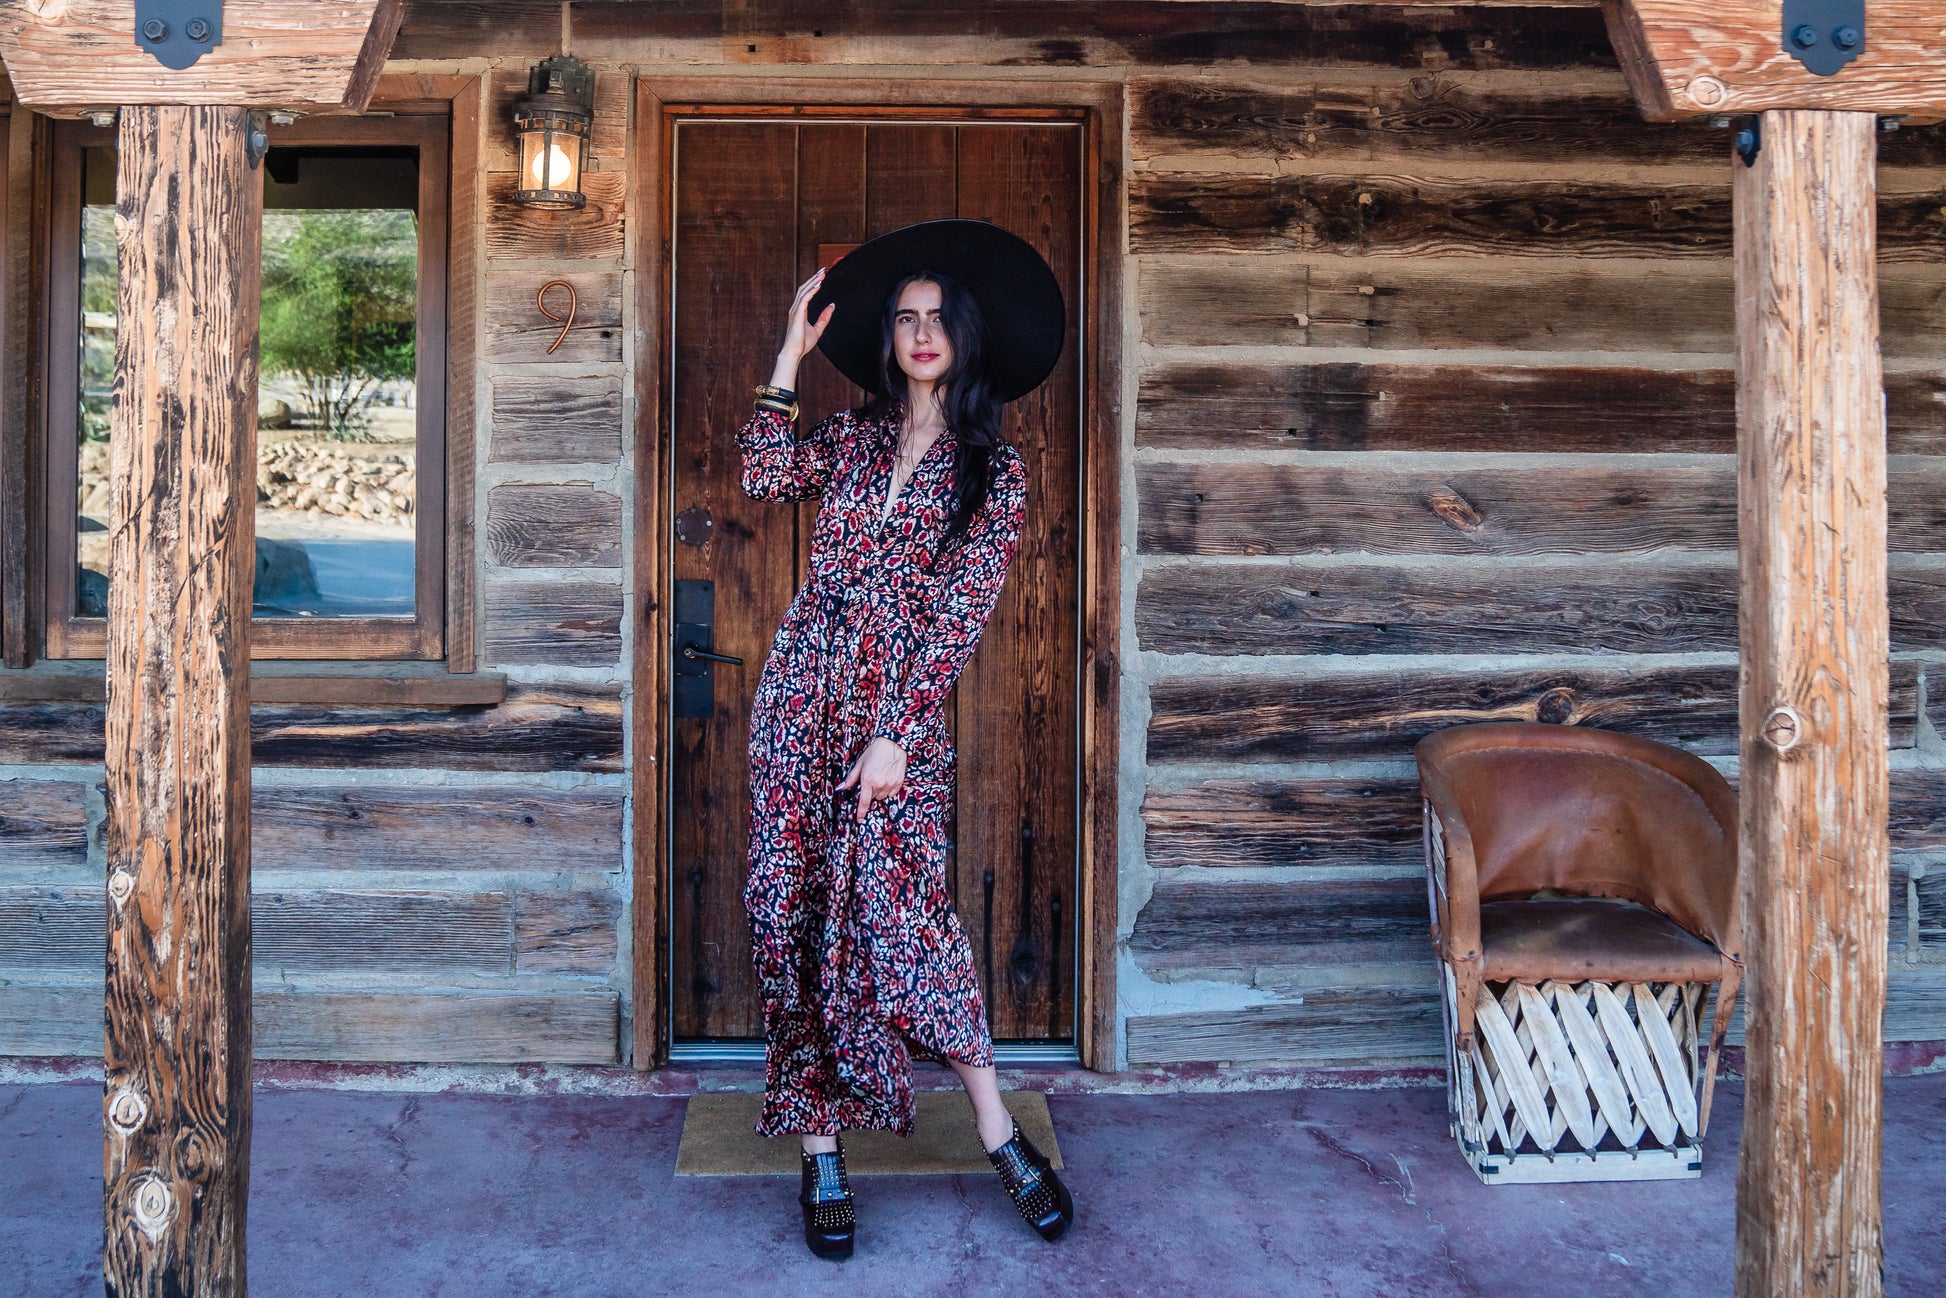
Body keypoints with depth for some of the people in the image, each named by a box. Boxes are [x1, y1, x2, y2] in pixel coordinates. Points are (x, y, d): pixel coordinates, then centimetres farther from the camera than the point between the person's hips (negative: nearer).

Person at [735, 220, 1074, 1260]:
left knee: (894, 912, -10)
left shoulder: (994, 468, 1)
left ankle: (1003, 1139, 8)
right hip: (802, 690, 4)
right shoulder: (853, 435, 13)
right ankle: (822, 1157, 13)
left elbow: (963, 613, -6)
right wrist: (791, 352, -1)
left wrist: (898, 737, -12)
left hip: (903, 704, -4)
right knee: (795, 912, 2)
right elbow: (766, 478, -3)